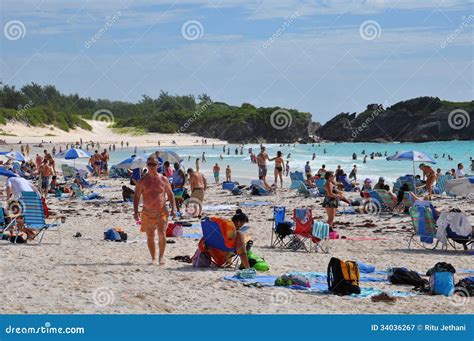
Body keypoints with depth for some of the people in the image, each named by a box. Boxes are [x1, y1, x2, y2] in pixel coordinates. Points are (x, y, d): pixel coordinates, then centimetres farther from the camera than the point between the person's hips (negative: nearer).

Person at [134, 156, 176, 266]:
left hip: (161, 212, -1)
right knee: (150, 237, 6)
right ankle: (153, 258, 18)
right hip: (147, 212, 1)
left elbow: (170, 194, 10)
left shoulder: (163, 180, 3)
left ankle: (161, 255, 4)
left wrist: (173, 208, 0)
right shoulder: (143, 181, 2)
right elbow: (136, 196, 4)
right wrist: (135, 211, -6)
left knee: (162, 234, -14)